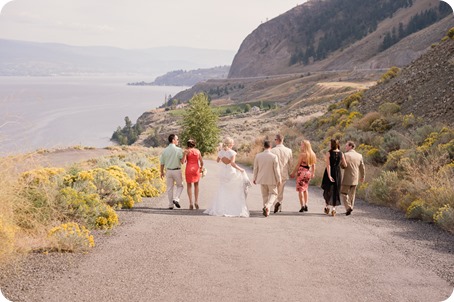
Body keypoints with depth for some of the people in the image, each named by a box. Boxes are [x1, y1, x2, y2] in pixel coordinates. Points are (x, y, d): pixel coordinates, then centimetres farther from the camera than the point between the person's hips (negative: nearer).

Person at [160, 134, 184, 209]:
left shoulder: (164, 150, 0)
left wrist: (162, 172, 18)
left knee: (169, 188, 10)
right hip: (177, 170, -3)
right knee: (180, 186, 15)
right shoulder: (178, 150, -12)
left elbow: (162, 163, 6)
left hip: (168, 171, 3)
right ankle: (176, 199, -6)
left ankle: (171, 205, 11)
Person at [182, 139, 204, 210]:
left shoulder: (186, 151, -5)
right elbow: (201, 162, 3)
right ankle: (196, 201, 9)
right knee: (196, 185, 21)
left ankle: (191, 203, 0)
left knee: (189, 186, 11)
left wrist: (185, 160, 9)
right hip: (196, 169, 2)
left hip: (189, 169, -2)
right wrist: (201, 168, 21)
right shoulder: (198, 151, 3)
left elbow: (183, 161, -13)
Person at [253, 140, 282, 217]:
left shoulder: (258, 156, -5)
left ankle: (266, 210, 19)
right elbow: (277, 169, -12)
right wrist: (279, 179, -2)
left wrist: (255, 178, 14)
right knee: (273, 194, 12)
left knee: (264, 195, 16)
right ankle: (267, 206, -12)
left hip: (262, 179, 3)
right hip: (271, 179, -3)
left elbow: (255, 168, 2)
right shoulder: (274, 156, -15)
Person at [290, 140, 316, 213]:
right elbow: (313, 165, 11)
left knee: (300, 189, 1)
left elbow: (298, 165, -10)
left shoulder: (302, 154, -14)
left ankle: (302, 206, -5)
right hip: (308, 172, 6)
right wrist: (313, 173, 22)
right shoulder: (312, 155, 5)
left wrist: (293, 173, -2)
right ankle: (306, 205, 14)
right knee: (305, 189, 20)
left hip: (302, 172, -6)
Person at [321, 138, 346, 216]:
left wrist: (329, 175, -18)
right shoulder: (341, 153, -1)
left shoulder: (328, 153, -10)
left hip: (329, 172, -2)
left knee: (327, 189, 15)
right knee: (336, 191, 8)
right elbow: (345, 165, 1)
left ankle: (327, 206, 16)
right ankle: (333, 209, 3)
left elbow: (328, 165, -16)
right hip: (337, 172, 2)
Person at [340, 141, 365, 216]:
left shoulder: (346, 155, -13)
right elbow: (362, 168, 9)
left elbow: (343, 166, -14)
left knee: (343, 193, 4)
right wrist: (362, 177, 21)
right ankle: (350, 209, 20)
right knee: (352, 194, 15)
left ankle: (348, 207, -12)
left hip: (347, 178, -5)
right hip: (355, 179, 6)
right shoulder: (359, 156, 4)